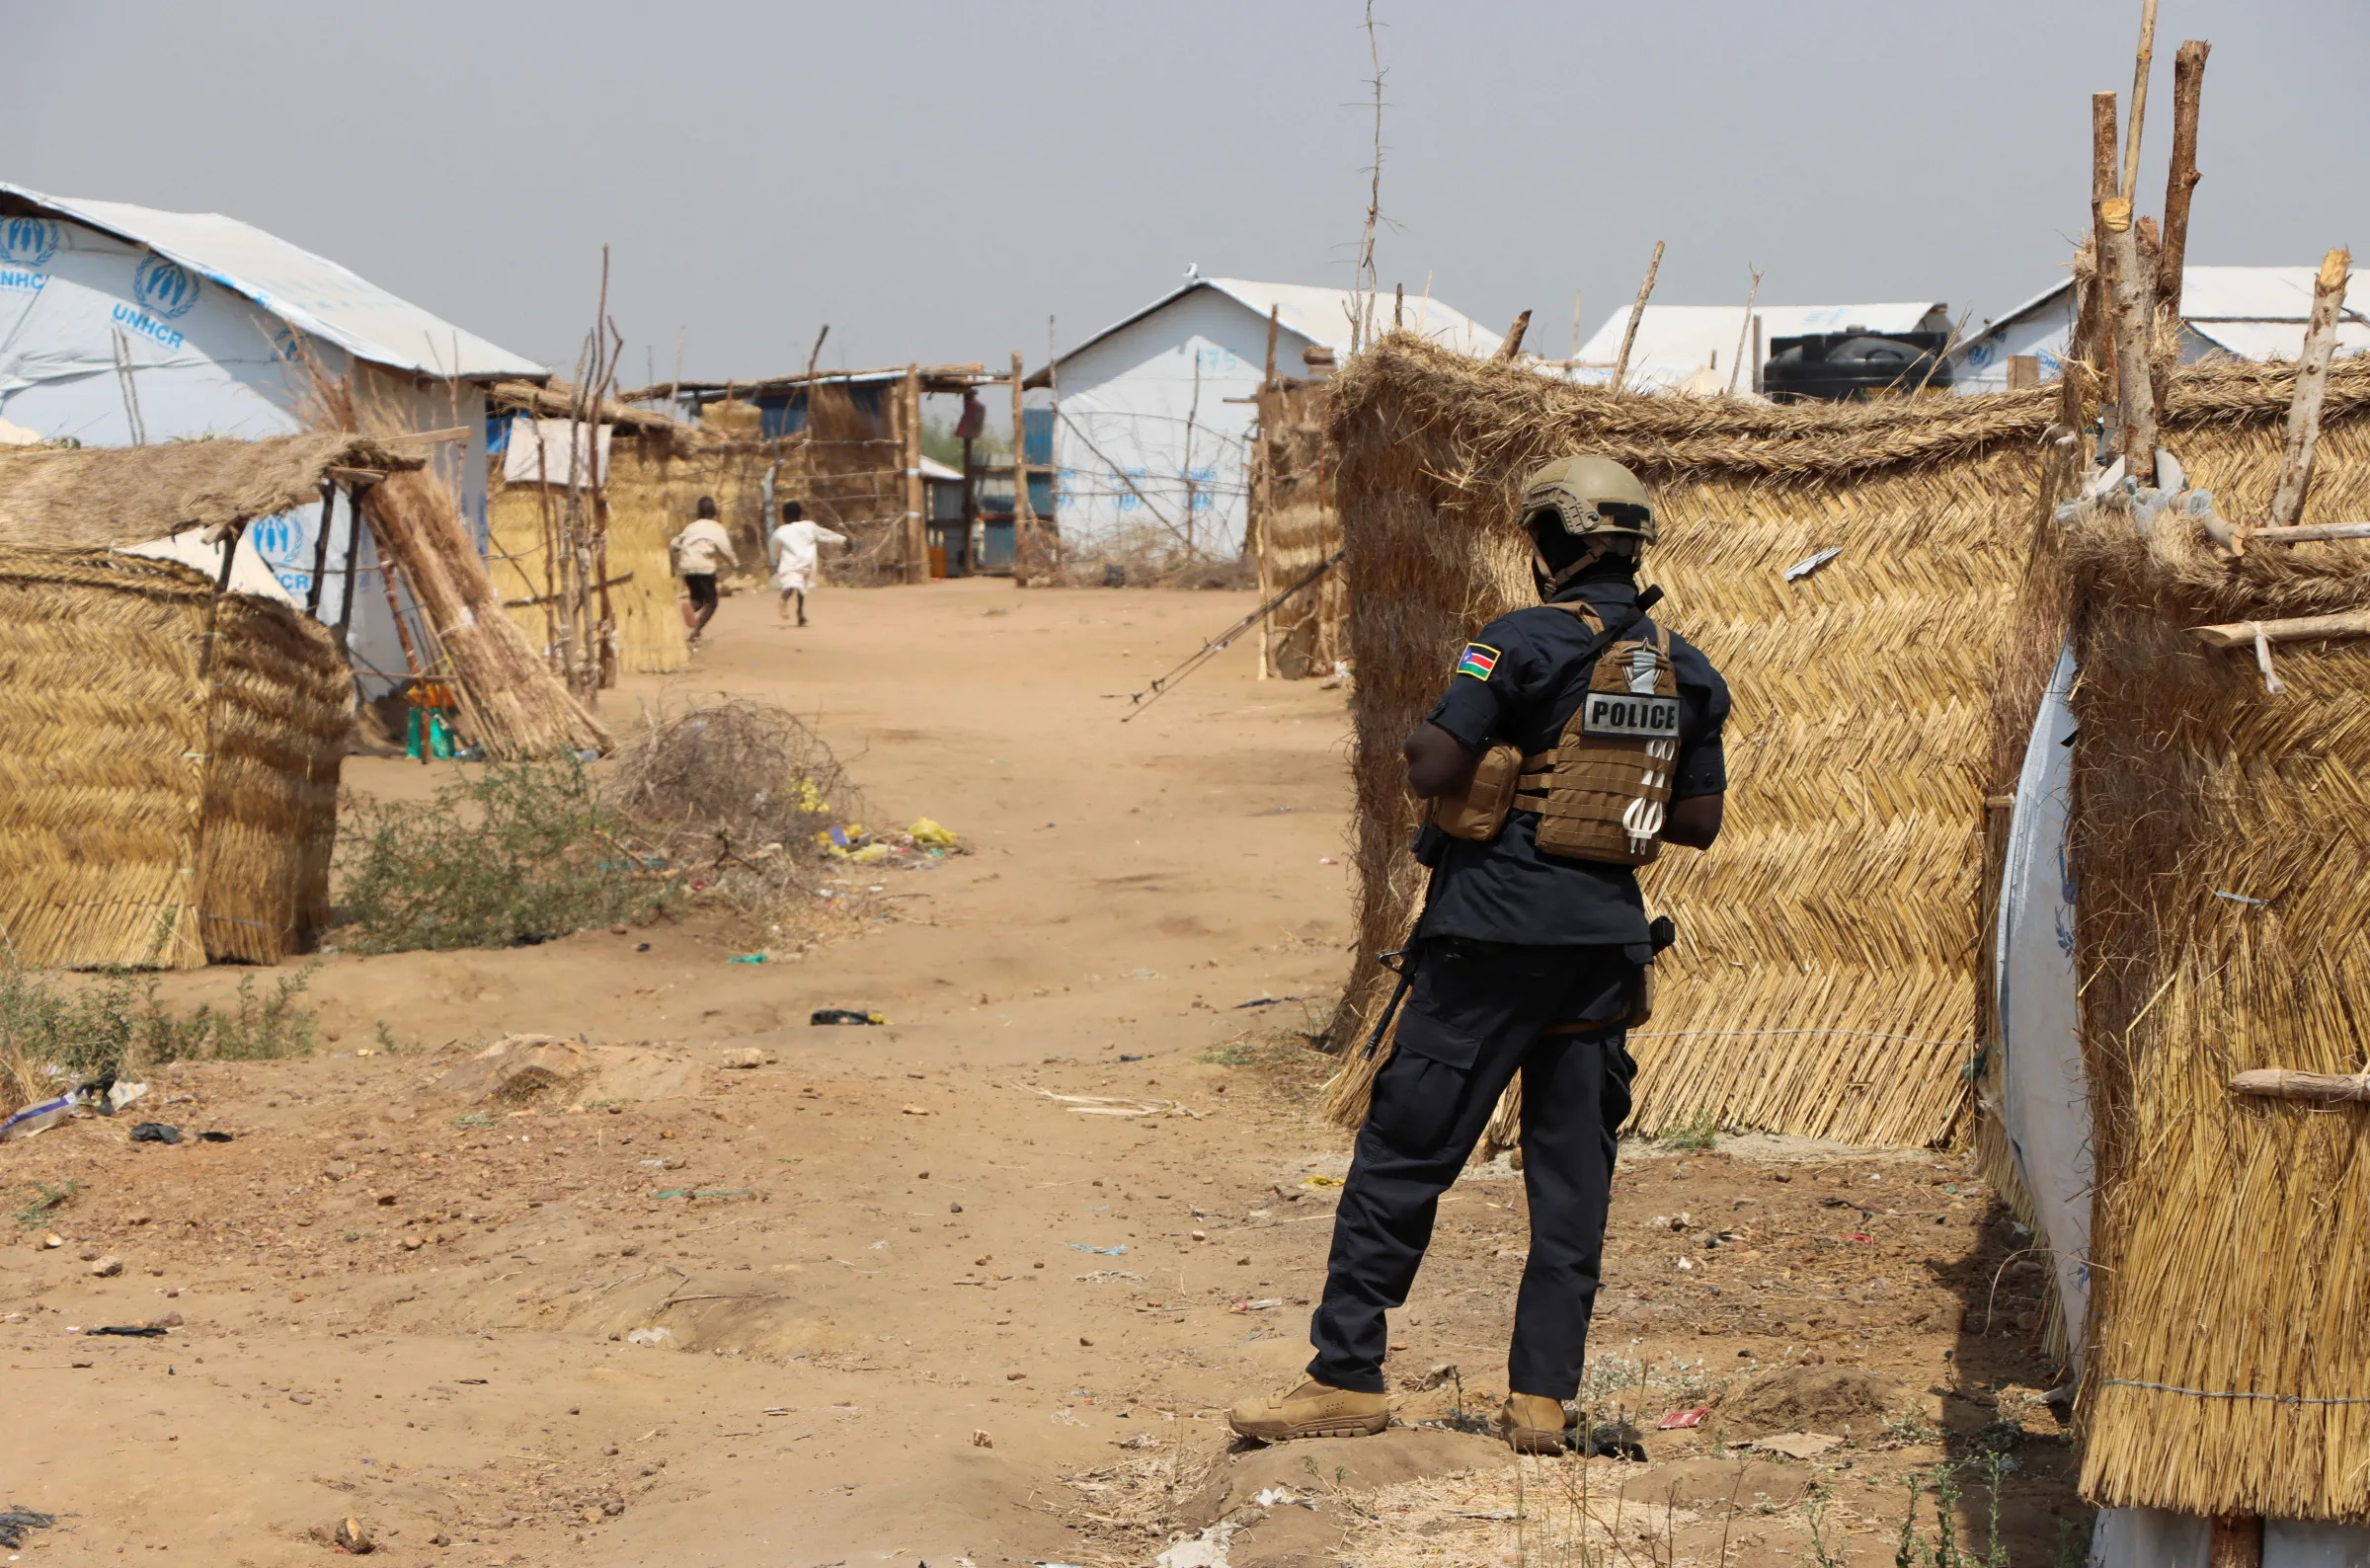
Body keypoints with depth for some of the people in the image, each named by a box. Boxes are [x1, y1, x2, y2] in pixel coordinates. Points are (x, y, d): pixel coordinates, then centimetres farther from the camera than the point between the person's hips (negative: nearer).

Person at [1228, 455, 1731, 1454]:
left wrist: (1415, 745, 5)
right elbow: (1700, 820, 11)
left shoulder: (1523, 644, -10)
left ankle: (1347, 1378, 4)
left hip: (1495, 932, -5)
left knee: (1403, 1152, 2)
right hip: (1607, 941, 5)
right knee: (1573, 1169, 9)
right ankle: (1541, 1398, 8)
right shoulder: (1685, 672, 8)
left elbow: (1435, 767, -16)